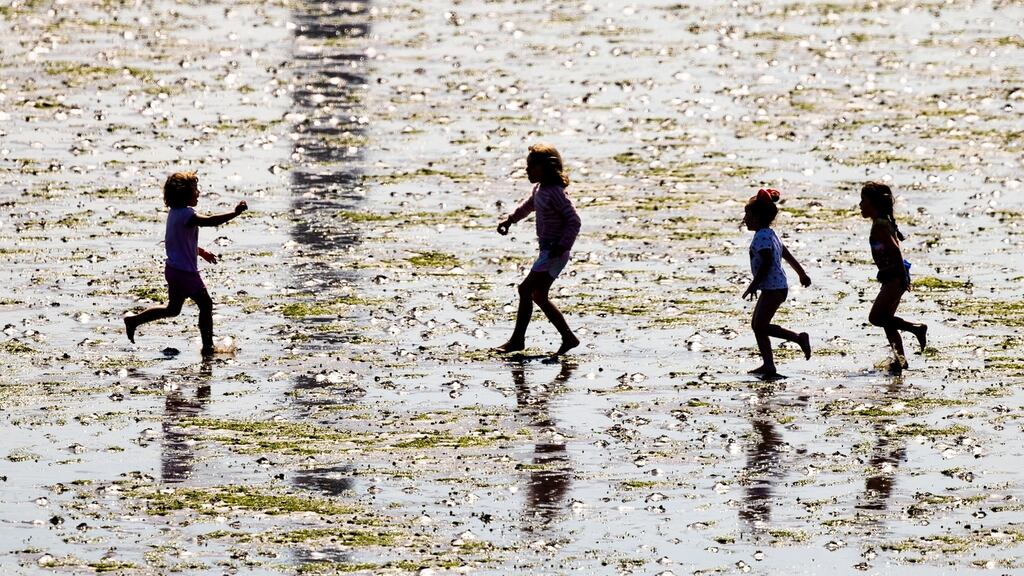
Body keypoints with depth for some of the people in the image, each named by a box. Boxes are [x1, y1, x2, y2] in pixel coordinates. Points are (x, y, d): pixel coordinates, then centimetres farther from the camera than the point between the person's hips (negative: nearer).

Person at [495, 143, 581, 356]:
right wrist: (510, 220, 37)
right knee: (539, 296, 12)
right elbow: (529, 205, 34)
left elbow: (574, 221, -23)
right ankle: (568, 338, 16)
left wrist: (562, 246, -28)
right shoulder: (539, 190, 10)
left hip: (555, 253, -10)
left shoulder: (555, 193, -19)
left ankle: (517, 340, -8)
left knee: (526, 289, -12)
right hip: (547, 251, 10)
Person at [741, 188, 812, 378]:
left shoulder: (762, 237, -16)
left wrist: (754, 285, -21)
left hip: (772, 288, -11)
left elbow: (767, 263, -24)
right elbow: (787, 256, 25)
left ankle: (799, 338, -12)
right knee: (757, 325, 11)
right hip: (775, 287, 11)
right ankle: (768, 365, 11)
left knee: (761, 326, -13)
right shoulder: (770, 234, 16)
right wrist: (802, 274, 34)